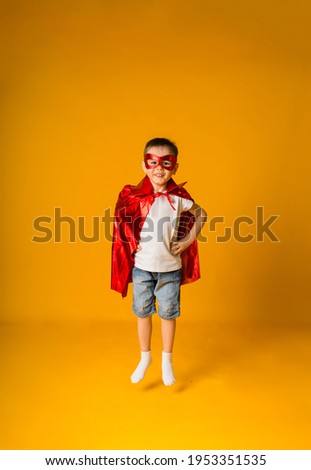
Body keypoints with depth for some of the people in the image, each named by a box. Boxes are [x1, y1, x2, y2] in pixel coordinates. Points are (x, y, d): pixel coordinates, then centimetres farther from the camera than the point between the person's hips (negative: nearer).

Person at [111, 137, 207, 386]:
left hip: (170, 268, 0)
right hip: (142, 267, 1)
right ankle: (145, 357, 35)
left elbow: (201, 214, 7)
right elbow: (121, 221, 6)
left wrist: (188, 240, -2)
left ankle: (167, 360, 32)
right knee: (143, 312, 14)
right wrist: (132, 243, -6)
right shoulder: (134, 196, -8)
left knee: (168, 314, 12)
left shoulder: (178, 197, -8)